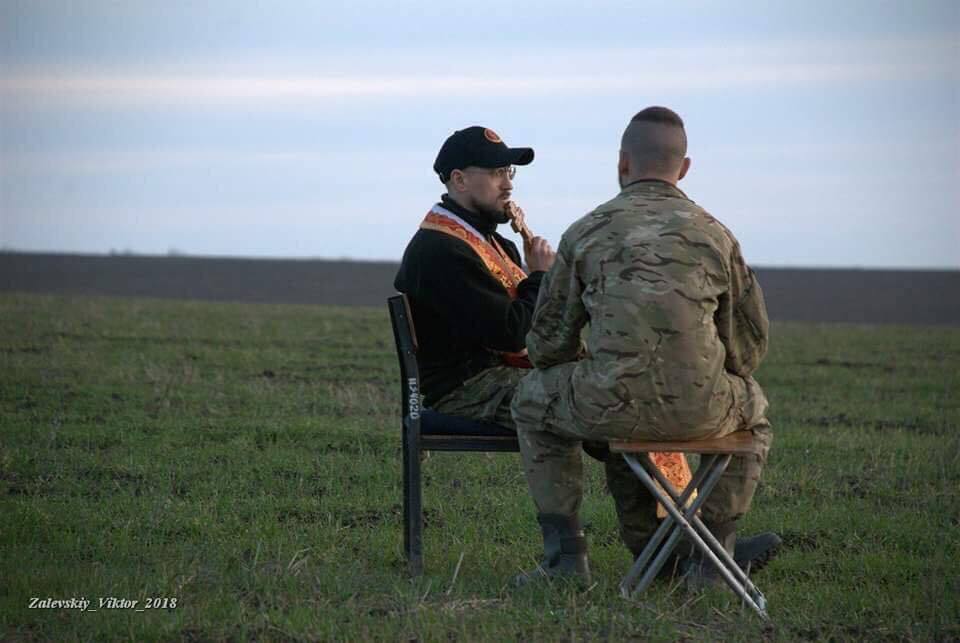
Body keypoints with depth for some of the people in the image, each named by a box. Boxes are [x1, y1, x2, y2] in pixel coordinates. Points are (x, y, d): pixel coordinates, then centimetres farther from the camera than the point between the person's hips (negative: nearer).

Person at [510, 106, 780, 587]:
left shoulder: (586, 233, 8)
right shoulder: (715, 235, 10)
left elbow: (547, 344, 11)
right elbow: (750, 344, 14)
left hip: (611, 405, -1)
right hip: (701, 410, 1)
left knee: (533, 399, 30)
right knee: (753, 407, 36)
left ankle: (565, 554, 22)